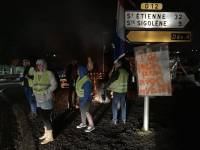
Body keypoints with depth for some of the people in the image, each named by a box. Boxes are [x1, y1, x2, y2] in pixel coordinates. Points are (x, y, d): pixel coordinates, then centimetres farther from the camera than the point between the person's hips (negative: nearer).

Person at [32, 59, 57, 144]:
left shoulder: (49, 73, -11)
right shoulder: (36, 74, 8)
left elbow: (54, 85, -14)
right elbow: (34, 84, 19)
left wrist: (46, 92, -21)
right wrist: (35, 92, 5)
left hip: (46, 99, -7)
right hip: (38, 99, 7)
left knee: (46, 117, -2)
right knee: (42, 116, 16)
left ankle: (50, 136, 12)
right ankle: (46, 133, 33)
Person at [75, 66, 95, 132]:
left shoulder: (86, 81, -28)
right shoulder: (80, 77, 0)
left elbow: (87, 92, -25)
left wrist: (84, 101, -24)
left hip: (85, 98, -9)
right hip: (81, 97, 9)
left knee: (86, 112, -1)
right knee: (82, 111, 20)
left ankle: (91, 126, 12)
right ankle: (83, 123, 36)